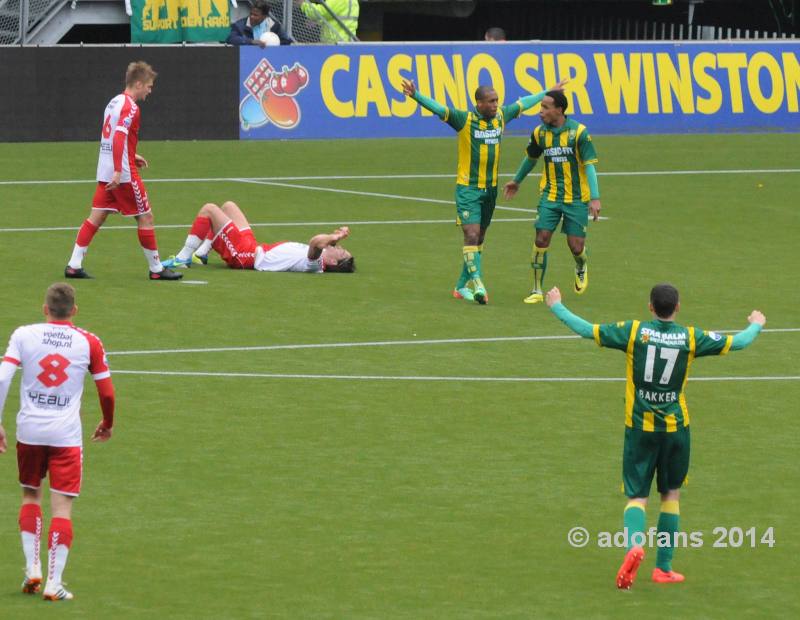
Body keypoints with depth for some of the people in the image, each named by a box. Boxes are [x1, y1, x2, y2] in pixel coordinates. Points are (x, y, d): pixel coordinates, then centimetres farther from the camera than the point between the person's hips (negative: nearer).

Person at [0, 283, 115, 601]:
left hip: (29, 430, 1)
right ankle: (53, 583, -4)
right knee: (62, 508, 1)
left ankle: (32, 569, 12)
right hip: (66, 435, -1)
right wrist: (107, 425, 22)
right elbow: (107, 392, 4)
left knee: (30, 496, 21)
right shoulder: (89, 342, 0)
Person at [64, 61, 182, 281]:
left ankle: (74, 265, 2)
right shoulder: (130, 107, -13)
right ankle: (156, 269, 7)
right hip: (123, 174, -8)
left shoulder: (114, 102, 14)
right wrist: (118, 171, -28)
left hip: (105, 173, 8)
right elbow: (119, 137, -24)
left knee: (96, 217, 7)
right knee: (145, 217, 2)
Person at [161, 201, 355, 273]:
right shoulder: (318, 258, -5)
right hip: (254, 248, 9)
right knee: (228, 206, 25)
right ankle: (201, 253, 28)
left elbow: (315, 242, -50)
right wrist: (336, 237, -2)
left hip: (245, 254, -9)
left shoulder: (315, 263, -30)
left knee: (208, 209, -4)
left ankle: (182, 259, 6)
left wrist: (333, 237, -36)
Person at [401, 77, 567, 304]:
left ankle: (462, 287, 21)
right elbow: (437, 108, -26)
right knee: (471, 235, -16)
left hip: (491, 189, 6)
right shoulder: (465, 120, -14)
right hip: (468, 189, -6)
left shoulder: (501, 116, 2)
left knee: (479, 239, 11)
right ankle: (477, 285, -21)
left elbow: (523, 103, 19)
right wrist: (415, 95, -43)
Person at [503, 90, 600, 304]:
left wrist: (595, 198, -22)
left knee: (576, 246, -2)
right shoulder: (540, 133, 0)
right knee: (541, 239, -9)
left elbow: (589, 165, -14)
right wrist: (516, 181, 33)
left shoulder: (578, 132, -13)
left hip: (576, 198, -3)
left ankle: (581, 267, 35)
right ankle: (537, 290, 1)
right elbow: (531, 158, 20)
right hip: (550, 196, 3)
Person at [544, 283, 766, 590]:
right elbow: (737, 343, 7)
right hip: (675, 426, 1)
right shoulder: (691, 337, -4)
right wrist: (756, 325, 29)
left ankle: (634, 545, -27)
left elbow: (586, 330, -4)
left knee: (637, 496, 3)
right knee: (671, 495, 16)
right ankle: (663, 567, 17)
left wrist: (557, 306, 12)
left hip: (639, 426, -1)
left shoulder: (634, 331, -7)